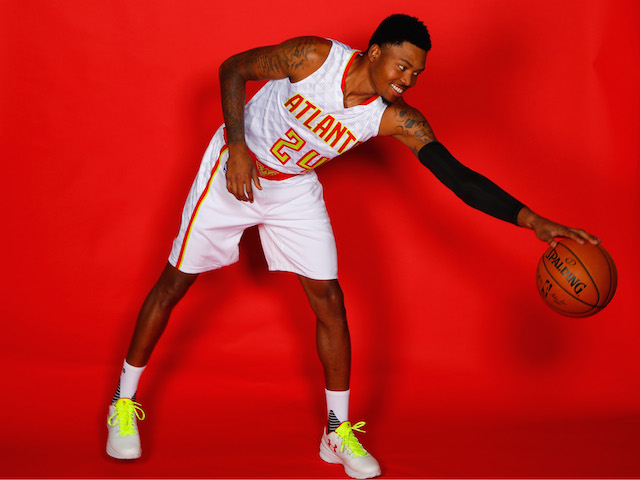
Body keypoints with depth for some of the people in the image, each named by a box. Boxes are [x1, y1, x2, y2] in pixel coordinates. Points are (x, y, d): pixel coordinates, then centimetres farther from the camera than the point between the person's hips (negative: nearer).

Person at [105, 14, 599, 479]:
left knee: (328, 299, -3)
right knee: (176, 282, 2)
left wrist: (532, 220, -36)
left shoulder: (396, 119, -21)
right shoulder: (315, 56, -29)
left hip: (295, 189, 3)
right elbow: (233, 69, -15)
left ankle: (339, 433, 12)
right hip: (234, 170, -3)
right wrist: (237, 146, -24)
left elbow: (458, 175, -26)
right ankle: (124, 403, 19)